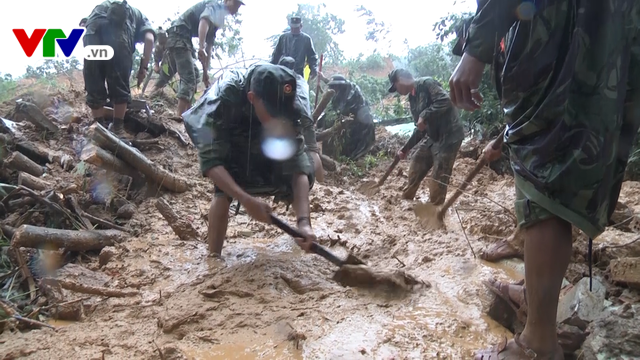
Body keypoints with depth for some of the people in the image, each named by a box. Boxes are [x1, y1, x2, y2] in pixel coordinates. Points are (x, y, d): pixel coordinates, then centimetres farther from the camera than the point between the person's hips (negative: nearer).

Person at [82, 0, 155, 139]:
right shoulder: (138, 15, 31)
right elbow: (149, 38, 10)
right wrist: (144, 67, 11)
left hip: (92, 36, 3)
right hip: (119, 38, -3)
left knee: (94, 90, 12)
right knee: (120, 89, 8)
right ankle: (118, 129, 14)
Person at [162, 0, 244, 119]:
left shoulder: (218, 20, 22)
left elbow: (209, 46, 21)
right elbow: (204, 20, -25)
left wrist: (205, 70, 17)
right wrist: (201, 47, -39)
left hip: (177, 36, 10)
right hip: (179, 35, -10)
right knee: (189, 78, -18)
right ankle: (180, 117, -25)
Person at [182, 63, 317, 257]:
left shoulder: (287, 111, -34)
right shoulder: (222, 101, -45)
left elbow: (296, 165, -37)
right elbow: (210, 160, -44)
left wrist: (303, 220, -48)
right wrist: (246, 200, -55)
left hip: (256, 140, 4)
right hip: (212, 133, -4)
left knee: (306, 170, -11)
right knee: (223, 193, -31)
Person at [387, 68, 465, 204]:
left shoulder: (426, 83, -12)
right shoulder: (412, 97, 13)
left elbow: (445, 101, -27)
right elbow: (419, 129, 18)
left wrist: (424, 117, -24)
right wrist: (405, 149, 18)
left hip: (449, 135, -10)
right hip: (432, 136, 10)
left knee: (438, 177, -6)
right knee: (416, 167, 17)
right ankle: (405, 201, 34)